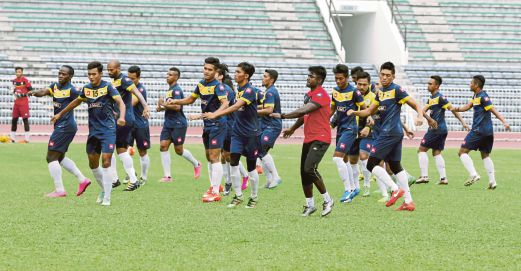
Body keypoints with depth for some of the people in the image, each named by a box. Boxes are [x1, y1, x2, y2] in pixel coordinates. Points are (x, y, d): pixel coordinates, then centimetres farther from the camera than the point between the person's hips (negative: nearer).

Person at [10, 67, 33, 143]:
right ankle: (12, 137, 18)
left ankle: (26, 138, -3)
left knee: (25, 119, -6)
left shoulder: (25, 80, -9)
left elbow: (30, 90, -10)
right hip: (17, 101, 6)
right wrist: (15, 94, 3)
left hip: (24, 102, -6)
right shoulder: (14, 81, 10)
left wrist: (24, 94, -22)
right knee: (14, 119, 9)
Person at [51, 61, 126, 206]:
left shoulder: (107, 87, -8)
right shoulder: (86, 89, 8)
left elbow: (120, 102, -18)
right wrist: (60, 114, 32)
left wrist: (121, 117, -37)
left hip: (108, 130, -6)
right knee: (93, 163, 9)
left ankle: (107, 198, -10)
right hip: (93, 130, 6)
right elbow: (76, 102, 26)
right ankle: (104, 189, 31)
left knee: (106, 161, -14)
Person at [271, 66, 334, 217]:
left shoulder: (321, 95, -14)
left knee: (309, 168, -21)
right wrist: (293, 129, 36)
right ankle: (309, 205, 16)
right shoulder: (308, 95, 16)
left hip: (320, 139, -9)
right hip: (308, 139, 9)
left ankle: (327, 200, -8)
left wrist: (282, 116, -16)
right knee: (304, 172, 6)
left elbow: (303, 111, -22)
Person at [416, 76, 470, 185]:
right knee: (437, 153, 10)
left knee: (422, 149, -4)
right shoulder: (431, 98, 16)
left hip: (436, 129, -9)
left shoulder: (440, 97, -12)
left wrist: (463, 122, -17)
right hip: (441, 130, 9)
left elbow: (452, 109, -15)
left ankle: (424, 176, -8)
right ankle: (443, 178, 5)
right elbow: (423, 110, 11)